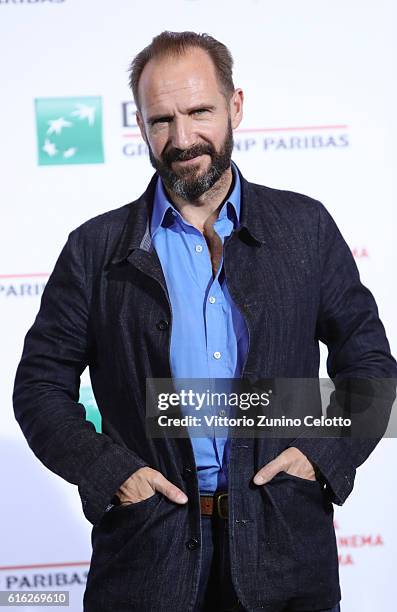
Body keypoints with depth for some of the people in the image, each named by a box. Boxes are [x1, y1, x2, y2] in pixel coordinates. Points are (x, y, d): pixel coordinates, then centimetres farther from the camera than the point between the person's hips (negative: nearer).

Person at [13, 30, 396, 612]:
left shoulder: (306, 226, 5)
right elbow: (40, 385, 5)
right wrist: (109, 470, -8)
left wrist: (326, 453, -5)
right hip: (148, 553, 0)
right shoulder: (96, 249, 3)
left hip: (285, 549, 1)